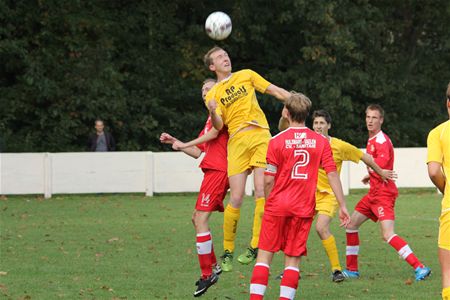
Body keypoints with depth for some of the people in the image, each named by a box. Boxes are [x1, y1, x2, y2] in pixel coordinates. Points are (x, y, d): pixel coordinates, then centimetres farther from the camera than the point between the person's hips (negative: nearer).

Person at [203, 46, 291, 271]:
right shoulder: (213, 94, 11)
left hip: (260, 136, 1)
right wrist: (213, 112, -22)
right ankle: (227, 252, 6)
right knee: (236, 199, -6)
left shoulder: (246, 75, 16)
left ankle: (255, 246, -10)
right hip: (237, 142, -1)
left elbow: (275, 91, 17)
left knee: (261, 192, -13)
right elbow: (218, 126, -1)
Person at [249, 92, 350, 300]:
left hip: (278, 205, -2)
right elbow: (332, 174, -1)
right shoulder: (320, 141, 2)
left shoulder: (277, 141, -5)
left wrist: (267, 203, 9)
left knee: (264, 255, 4)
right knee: (293, 260, 5)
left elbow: (268, 181, -6)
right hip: (304, 208, 2)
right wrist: (342, 206, 2)